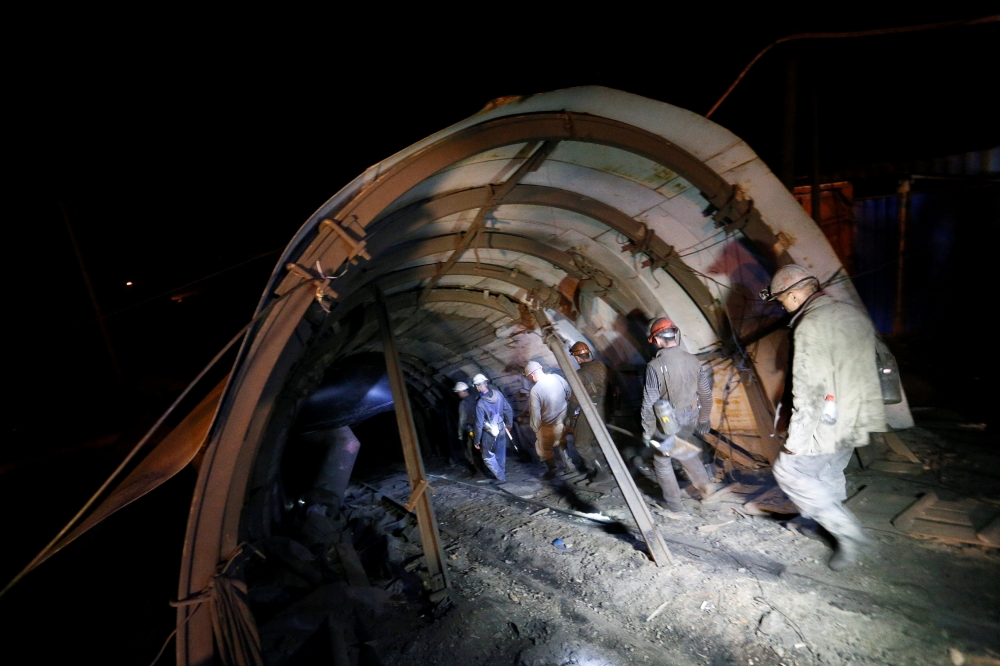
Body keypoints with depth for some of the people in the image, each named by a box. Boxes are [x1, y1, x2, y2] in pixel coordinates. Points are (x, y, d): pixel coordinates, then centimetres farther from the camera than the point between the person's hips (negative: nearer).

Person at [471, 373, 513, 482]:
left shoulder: (480, 403, -26)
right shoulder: (498, 394, -12)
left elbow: (479, 425, -21)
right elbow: (509, 411, -1)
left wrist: (476, 441, -8)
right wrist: (509, 424, 16)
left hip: (489, 434, -5)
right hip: (501, 430, 5)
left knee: (488, 457, 16)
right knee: (501, 454, 24)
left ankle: (501, 477, 22)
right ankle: (502, 474, 42)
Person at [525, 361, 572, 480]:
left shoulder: (535, 390, -29)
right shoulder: (558, 378, -13)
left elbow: (535, 414, -22)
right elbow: (569, 394, 2)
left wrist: (535, 428, -4)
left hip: (547, 426, -5)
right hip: (562, 421, 5)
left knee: (544, 448, 23)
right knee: (559, 443, 32)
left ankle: (552, 470, 39)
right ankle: (567, 465, 44)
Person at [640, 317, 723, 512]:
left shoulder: (655, 366, -22)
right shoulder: (693, 360, -4)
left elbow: (649, 403, -19)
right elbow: (706, 394, 5)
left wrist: (647, 431, -8)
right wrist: (704, 419, 19)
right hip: (690, 418, 6)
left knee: (662, 460, 15)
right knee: (684, 451, 32)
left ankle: (674, 502, 26)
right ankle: (705, 484, 29)